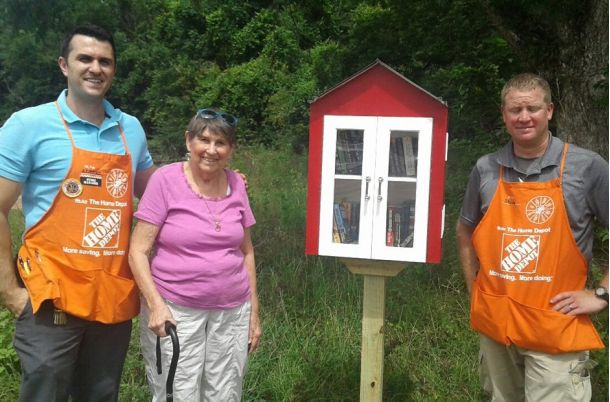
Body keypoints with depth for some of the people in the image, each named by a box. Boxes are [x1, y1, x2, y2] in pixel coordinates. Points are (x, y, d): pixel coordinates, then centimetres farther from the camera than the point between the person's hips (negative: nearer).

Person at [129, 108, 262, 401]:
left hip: (233, 311, 4)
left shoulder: (236, 184, 4)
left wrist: (254, 310, 10)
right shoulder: (166, 180, -8)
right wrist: (156, 305, -18)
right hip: (175, 311, -4)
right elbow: (138, 251, -8)